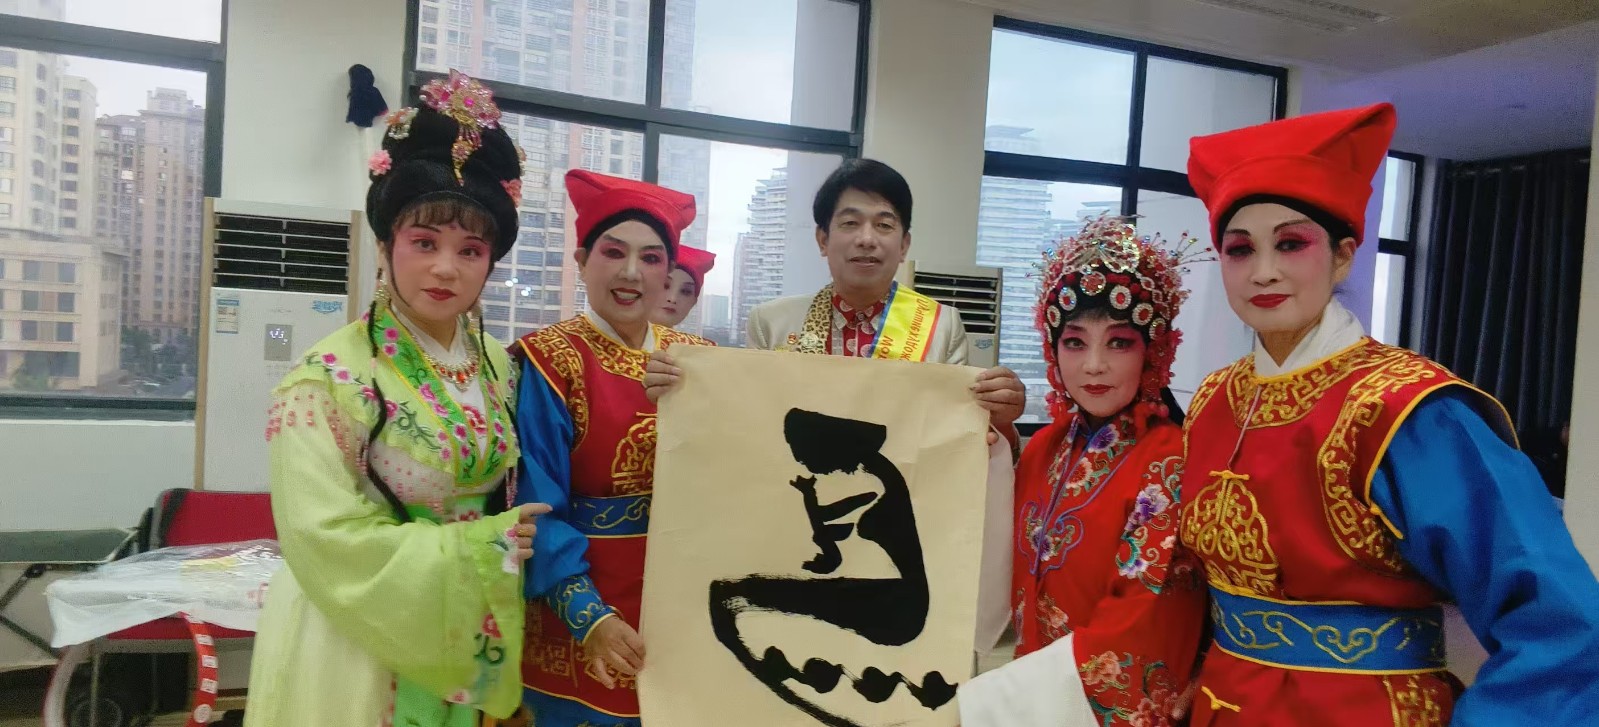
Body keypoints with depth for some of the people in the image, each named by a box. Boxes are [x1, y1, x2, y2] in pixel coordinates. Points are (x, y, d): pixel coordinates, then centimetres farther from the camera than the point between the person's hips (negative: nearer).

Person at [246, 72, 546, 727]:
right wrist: (473, 549, -18)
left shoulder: (499, 367, 1)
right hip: (361, 653, -5)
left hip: (465, 650, 5)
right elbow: (330, 540, -21)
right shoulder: (331, 377, -17)